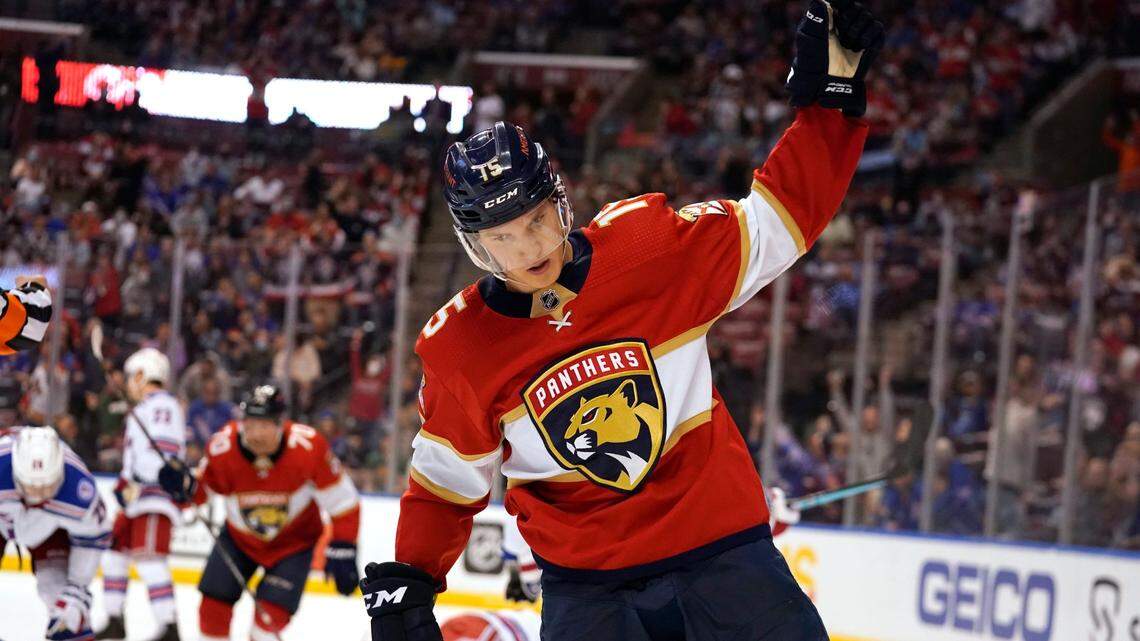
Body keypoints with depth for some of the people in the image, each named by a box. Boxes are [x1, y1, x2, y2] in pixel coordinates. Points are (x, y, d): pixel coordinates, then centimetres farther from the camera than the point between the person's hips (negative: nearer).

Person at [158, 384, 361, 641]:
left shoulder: (308, 447, -31)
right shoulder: (222, 448, -24)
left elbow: (341, 500, -19)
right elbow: (204, 488, -3)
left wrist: (343, 551, -19)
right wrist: (185, 486, -25)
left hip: (294, 540, -3)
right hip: (240, 537, 3)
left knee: (272, 613, -15)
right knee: (215, 600, -1)